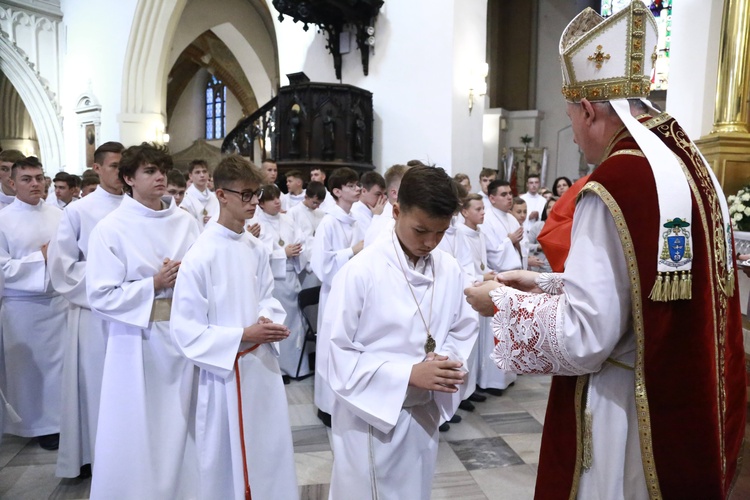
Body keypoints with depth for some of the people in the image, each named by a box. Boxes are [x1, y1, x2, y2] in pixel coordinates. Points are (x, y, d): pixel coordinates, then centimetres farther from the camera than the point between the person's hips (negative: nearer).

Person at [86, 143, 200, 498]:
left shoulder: (185, 222, 2)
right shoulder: (110, 229, -7)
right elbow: (101, 296, -11)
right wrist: (154, 284, -18)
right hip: (138, 340, -3)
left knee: (179, 428, 16)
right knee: (135, 433, 8)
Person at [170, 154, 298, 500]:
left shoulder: (257, 250, 0)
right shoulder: (200, 256, -18)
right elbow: (185, 331, -16)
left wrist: (270, 321, -10)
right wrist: (242, 337, -21)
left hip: (264, 367, 5)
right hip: (225, 374, -5)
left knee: (271, 455, 19)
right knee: (225, 463, 14)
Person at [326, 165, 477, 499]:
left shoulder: (449, 270, -5)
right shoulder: (360, 272, -20)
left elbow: (463, 330, 7)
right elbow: (338, 356, -17)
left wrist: (449, 360, -15)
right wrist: (409, 373, -24)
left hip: (425, 415, 5)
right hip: (372, 417, -4)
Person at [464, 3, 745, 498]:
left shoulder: (615, 185, -23)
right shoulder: (690, 165, 4)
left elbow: (584, 337, -22)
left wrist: (503, 303, -8)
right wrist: (543, 284, 13)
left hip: (629, 416, -8)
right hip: (690, 404, 9)